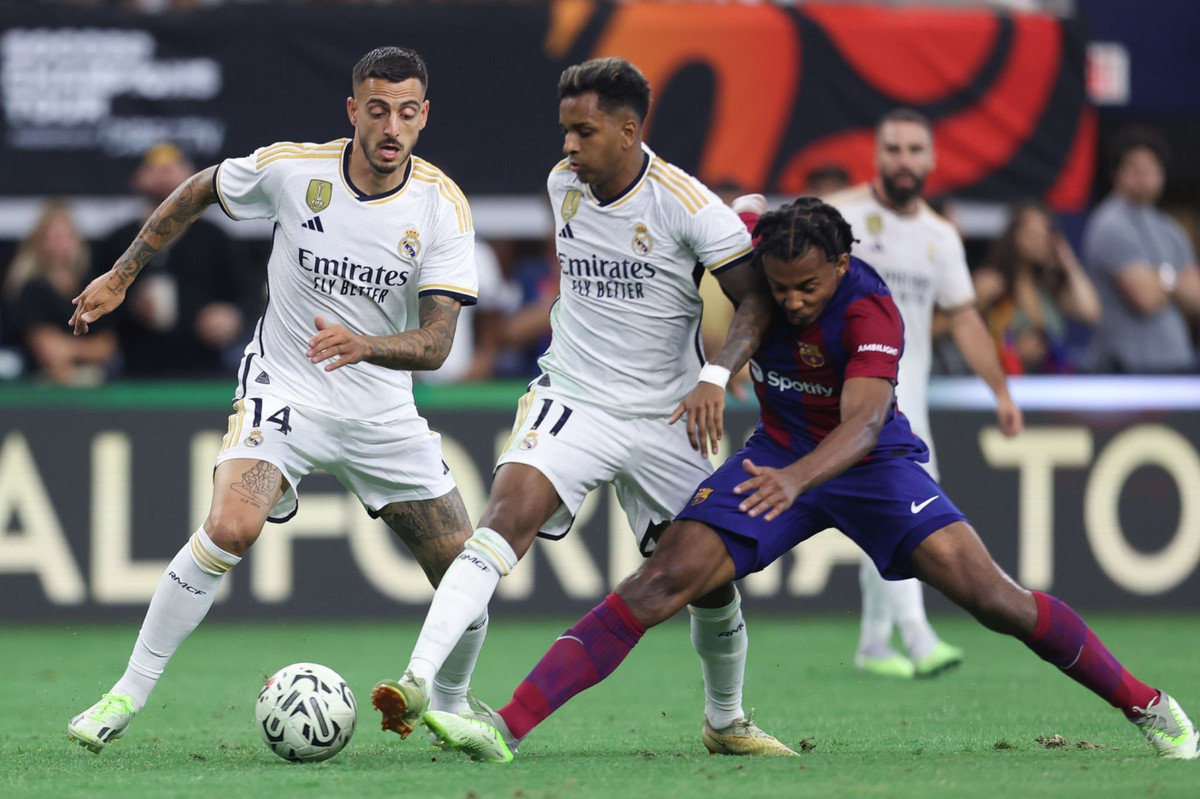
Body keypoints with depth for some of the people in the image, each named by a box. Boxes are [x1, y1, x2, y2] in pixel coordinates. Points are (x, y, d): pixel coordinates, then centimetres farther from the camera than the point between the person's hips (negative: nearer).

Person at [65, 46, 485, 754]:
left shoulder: (444, 207, -13)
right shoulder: (291, 169, -14)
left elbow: (436, 343, -19)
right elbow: (199, 192, 7)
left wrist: (363, 344, -39)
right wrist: (121, 276, 9)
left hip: (384, 414, 3)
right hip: (284, 394, -2)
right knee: (232, 527, -29)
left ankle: (451, 707, 32)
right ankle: (128, 695, -18)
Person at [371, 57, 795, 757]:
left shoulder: (686, 204, -14)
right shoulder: (563, 184, 1)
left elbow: (758, 298, -13)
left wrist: (716, 376, -27)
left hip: (664, 418, -1)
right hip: (570, 402, 1)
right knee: (510, 510, -25)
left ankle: (727, 721, 33)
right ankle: (420, 684, -38)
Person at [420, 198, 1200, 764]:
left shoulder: (870, 311, -28)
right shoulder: (754, 245, -16)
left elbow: (863, 423, -41)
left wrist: (796, 479, -60)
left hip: (868, 460, -3)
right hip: (780, 453, 3)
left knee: (990, 594, -16)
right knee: (665, 579, -15)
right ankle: (509, 725, -22)